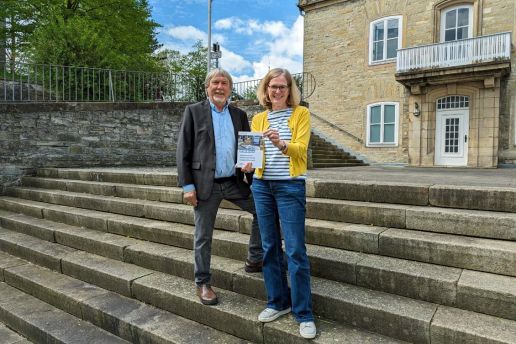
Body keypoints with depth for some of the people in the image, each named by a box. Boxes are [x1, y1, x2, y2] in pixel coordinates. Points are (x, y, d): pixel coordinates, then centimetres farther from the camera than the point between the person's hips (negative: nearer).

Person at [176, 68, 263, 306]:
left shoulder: (239, 115, 10)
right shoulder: (193, 111, 0)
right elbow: (183, 150, -4)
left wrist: (253, 182, 1)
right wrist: (187, 185, -10)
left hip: (234, 182, 4)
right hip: (205, 184, -3)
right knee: (203, 237, 5)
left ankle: (254, 260, 22)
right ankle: (202, 284, 24)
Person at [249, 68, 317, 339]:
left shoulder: (301, 113, 2)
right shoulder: (258, 118, 13)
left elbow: (301, 148, -9)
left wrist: (281, 144, -29)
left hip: (290, 186, -4)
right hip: (261, 186, 4)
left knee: (295, 250, -4)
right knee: (269, 247, 10)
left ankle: (304, 314, 10)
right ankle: (278, 302, 26)